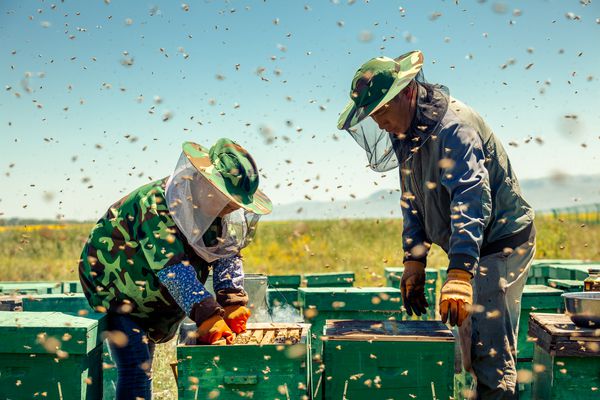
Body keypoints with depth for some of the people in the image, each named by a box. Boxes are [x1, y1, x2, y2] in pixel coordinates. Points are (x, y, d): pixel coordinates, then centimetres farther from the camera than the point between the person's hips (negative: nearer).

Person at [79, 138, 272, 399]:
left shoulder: (219, 211, -8)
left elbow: (228, 255, -11)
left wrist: (232, 301, -28)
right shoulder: (158, 204, -33)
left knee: (142, 368, 18)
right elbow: (172, 267, -40)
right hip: (114, 289, -8)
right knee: (135, 370, -15)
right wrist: (207, 315, -45)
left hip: (152, 300, 8)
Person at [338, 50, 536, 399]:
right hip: (471, 248, 9)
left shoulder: (453, 125, -23)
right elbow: (412, 200, 12)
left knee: (490, 351, -10)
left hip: (500, 243, -9)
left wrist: (459, 272, -42)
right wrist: (414, 259, 3)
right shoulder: (406, 133, 6)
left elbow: (472, 198, -34)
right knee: (470, 344, 14)